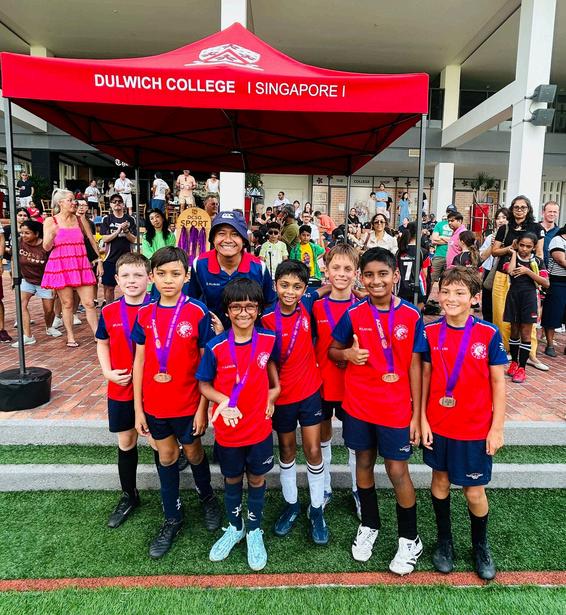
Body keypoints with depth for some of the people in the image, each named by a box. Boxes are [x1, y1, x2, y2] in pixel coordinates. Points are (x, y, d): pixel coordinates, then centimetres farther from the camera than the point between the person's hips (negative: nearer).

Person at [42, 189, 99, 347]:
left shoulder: (80, 219, 8)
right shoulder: (50, 221, 1)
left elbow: (91, 239, 16)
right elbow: (46, 247, 0)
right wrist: (52, 234, -20)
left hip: (80, 265, 2)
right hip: (61, 266, -2)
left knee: (89, 303, -1)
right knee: (67, 304, 6)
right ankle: (70, 336, 19)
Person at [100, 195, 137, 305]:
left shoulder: (130, 219, 6)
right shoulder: (107, 219, 3)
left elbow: (133, 240, 2)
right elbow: (105, 239, -6)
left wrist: (126, 231, -16)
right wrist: (118, 230, -17)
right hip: (111, 258, -1)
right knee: (109, 287, 4)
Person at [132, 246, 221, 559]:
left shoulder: (198, 313, -13)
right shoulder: (145, 314, -3)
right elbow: (139, 362, 2)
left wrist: (203, 408, -10)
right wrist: (138, 408, 2)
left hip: (187, 403, -3)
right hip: (154, 404, 3)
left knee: (193, 452, 17)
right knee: (166, 456, 17)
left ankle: (207, 497, 46)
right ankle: (172, 519, 36)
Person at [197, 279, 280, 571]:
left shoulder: (268, 339, -11)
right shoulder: (216, 347, -16)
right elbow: (203, 384, -5)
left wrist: (274, 389, 0)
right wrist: (223, 400, -23)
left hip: (259, 427, 1)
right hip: (228, 430, -1)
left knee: (257, 479, 17)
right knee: (232, 480, 19)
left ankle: (254, 531, 40)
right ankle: (234, 528, 45)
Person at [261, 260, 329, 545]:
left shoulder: (307, 306, -10)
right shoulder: (266, 319, -20)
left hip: (310, 390, 2)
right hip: (282, 394, -1)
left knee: (313, 450, 8)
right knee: (286, 450, 17)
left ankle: (316, 509, 27)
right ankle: (291, 504, 37)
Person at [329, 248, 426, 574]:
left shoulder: (411, 316, -8)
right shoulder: (354, 314, -6)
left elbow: (415, 366, -3)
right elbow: (333, 350, 6)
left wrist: (416, 414, -3)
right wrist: (347, 354, -18)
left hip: (396, 408, -1)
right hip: (359, 405, 2)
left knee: (398, 471, 7)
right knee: (364, 464, 16)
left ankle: (410, 539, 31)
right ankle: (369, 526, 40)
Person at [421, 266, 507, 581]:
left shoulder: (489, 334, -11)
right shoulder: (431, 332, -6)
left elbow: (498, 382, -5)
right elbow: (425, 376, 0)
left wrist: (497, 428, -5)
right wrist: (422, 419, -2)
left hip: (475, 428, -2)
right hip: (438, 425, 2)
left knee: (474, 491, 10)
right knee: (440, 481, 16)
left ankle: (481, 545, 38)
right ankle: (444, 540, 40)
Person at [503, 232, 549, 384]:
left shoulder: (538, 261, 3)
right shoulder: (512, 258, 4)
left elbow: (546, 283, -6)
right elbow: (510, 271, -20)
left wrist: (528, 271, -15)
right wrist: (514, 252, -7)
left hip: (530, 297, -1)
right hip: (514, 296, 1)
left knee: (525, 334, 1)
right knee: (514, 330, 12)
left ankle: (522, 368, 6)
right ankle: (514, 362, 26)